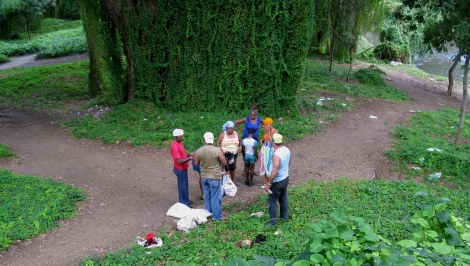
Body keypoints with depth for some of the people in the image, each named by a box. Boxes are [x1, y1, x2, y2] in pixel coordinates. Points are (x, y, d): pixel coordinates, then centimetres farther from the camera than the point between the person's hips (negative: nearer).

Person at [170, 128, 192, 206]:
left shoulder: (179, 143, 3)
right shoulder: (175, 146, -27)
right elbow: (179, 161, -29)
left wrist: (190, 155, 0)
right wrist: (189, 158, -26)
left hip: (183, 168, 9)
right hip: (180, 169, -9)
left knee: (184, 185, 21)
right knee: (182, 186, 4)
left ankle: (186, 201, 35)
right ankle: (183, 203, 17)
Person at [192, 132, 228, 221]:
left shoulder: (198, 151, -6)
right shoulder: (218, 150, -19)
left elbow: (196, 164, 6)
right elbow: (224, 163, -11)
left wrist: (194, 158, 26)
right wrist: (222, 156, 8)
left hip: (204, 176, 4)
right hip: (215, 177, -4)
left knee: (207, 196, 19)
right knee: (215, 197, 5)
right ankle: (216, 216, 12)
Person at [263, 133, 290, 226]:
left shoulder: (277, 155, -31)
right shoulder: (287, 150, -4)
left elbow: (275, 171, -33)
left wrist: (268, 184, -26)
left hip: (277, 181, -8)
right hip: (285, 178, 8)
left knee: (272, 201, 8)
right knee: (283, 198, 23)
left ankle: (273, 221, 18)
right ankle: (285, 216, 38)